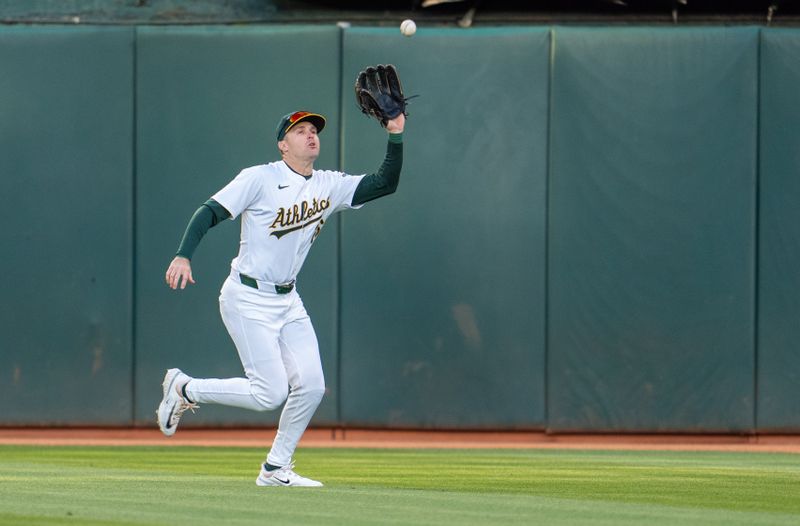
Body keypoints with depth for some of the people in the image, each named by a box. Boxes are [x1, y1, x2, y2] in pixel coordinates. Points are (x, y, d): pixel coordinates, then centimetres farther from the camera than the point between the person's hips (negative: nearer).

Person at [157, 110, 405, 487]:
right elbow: (210, 212, -13)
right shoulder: (260, 179, -10)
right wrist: (183, 256, -26)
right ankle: (184, 388, 8)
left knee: (311, 386, -4)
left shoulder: (329, 186, 6)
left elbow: (385, 184, 0)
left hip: (288, 301, 7)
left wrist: (395, 137, -13)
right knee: (270, 393, -12)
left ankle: (276, 469, 12)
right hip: (247, 299, -7)